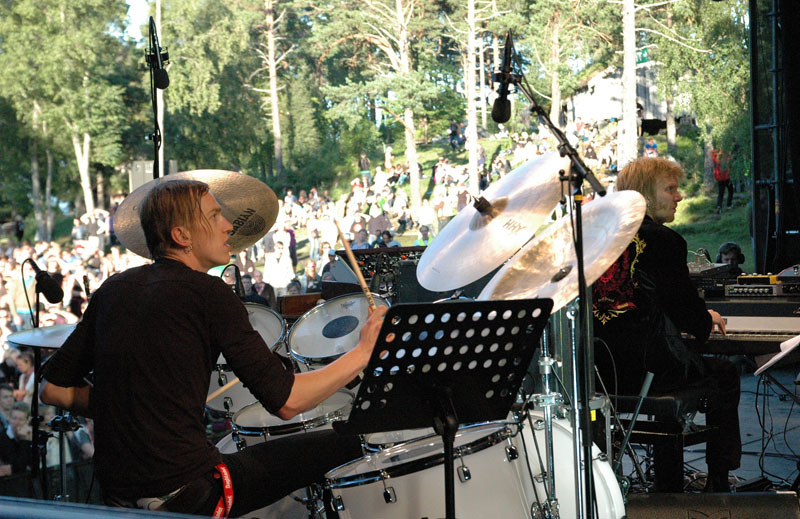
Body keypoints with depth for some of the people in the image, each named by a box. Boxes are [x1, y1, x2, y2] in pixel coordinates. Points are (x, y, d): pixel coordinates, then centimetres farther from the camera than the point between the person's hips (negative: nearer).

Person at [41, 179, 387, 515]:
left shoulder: (113, 289, 8)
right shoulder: (208, 293, -11)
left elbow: (53, 389, 12)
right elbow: (286, 401, -14)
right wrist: (363, 352, -3)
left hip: (116, 492, 8)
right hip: (185, 495, -8)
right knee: (344, 448, 2)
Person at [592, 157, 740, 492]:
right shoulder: (662, 240, -14)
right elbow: (686, 308, -13)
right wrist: (706, 321, 11)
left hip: (598, 364, 8)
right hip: (643, 367, -8)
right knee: (724, 373, 17)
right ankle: (718, 483, 22)